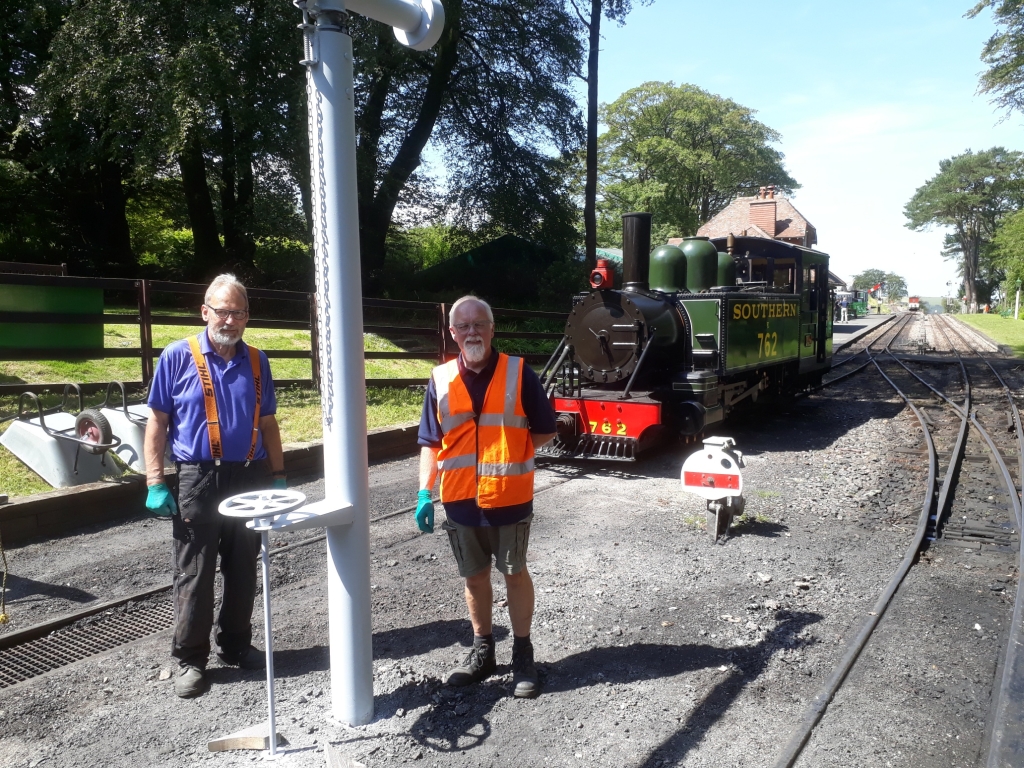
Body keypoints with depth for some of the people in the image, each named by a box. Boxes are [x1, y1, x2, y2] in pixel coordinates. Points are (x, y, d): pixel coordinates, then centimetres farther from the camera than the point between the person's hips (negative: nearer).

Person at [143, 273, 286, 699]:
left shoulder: (256, 361, 7)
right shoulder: (178, 357, -3)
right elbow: (158, 421, -1)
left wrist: (278, 476, 9)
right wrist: (155, 482, -7)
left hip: (249, 478, 4)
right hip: (198, 479, -3)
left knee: (243, 571, 13)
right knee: (195, 575, 4)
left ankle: (236, 644, 30)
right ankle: (190, 659, 19)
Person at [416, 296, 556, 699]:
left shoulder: (518, 373, -6)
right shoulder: (440, 380, 1)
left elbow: (544, 432, 1)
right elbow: (431, 443, 4)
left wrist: (509, 454, -9)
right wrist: (424, 492, -5)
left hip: (510, 498, -2)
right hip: (460, 499, 3)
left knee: (515, 573, 11)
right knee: (474, 576, 16)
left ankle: (522, 654, 27)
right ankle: (482, 651, 34)